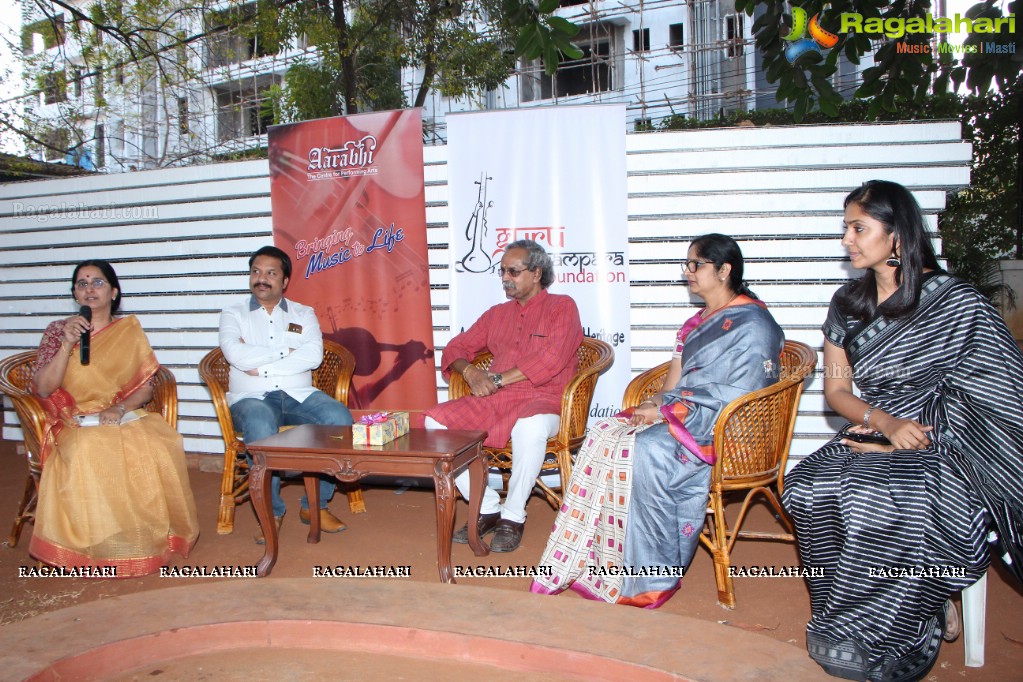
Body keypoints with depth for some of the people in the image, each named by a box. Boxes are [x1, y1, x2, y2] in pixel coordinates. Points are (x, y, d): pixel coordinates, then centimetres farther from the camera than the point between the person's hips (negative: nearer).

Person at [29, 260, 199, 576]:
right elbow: (43, 389, -3)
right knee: (91, 452, -38)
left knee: (157, 446, -33)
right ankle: (100, 547, -23)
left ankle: (154, 535, -17)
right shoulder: (58, 331, 8)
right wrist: (68, 344, -14)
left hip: (126, 416, 1)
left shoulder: (130, 329, 11)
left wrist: (119, 409, -13)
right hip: (76, 421, -1)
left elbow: (146, 385, 6)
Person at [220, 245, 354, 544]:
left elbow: (313, 355, -6)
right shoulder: (233, 314, 12)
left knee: (340, 419, -27)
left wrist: (263, 367, -11)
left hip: (299, 395, 2)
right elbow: (235, 354, -10)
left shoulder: (304, 314, 15)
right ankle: (272, 511, -17)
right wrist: (285, 353, -5)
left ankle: (316, 505, -12)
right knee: (261, 428, -38)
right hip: (252, 397, -2)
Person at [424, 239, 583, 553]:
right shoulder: (497, 314, 23)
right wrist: (470, 371, -2)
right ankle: (487, 508, -7)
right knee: (435, 421, -17)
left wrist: (498, 379, -13)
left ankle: (513, 516, -17)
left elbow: (550, 360, -11)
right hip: (493, 401, 6)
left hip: (542, 400, -6)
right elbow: (456, 348, 21)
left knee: (530, 427, -40)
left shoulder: (562, 307, 5)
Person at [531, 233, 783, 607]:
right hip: (678, 416, 8)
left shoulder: (753, 325, -7)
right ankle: (588, 562, -18)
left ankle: (655, 577, -18)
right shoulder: (698, 322, 20)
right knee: (603, 435, -16)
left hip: (722, 427, -8)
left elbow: (738, 393, -16)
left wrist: (666, 409, -19)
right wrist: (659, 403, -5)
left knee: (649, 450, -33)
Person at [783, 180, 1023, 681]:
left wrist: (899, 441, -11)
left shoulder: (957, 303, -5)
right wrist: (885, 423, -13)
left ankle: (872, 639, -13)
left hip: (943, 446, -5)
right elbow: (836, 390, 9)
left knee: (873, 497, -35)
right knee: (808, 489, -24)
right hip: (872, 435, 5)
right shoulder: (847, 305, 11)